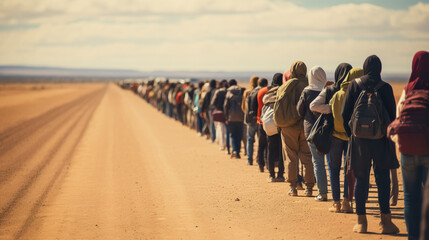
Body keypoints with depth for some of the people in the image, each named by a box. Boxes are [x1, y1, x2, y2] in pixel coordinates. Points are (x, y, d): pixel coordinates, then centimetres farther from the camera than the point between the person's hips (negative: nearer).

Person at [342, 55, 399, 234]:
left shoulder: (354, 85, -1)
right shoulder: (385, 87, -3)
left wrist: (350, 134, 11)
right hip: (380, 139, -1)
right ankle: (385, 221, -2)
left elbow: (345, 113, 0)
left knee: (361, 179, 7)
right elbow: (392, 115, 0)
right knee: (383, 179, 3)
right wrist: (389, 134, 13)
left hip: (359, 139, 1)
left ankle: (361, 221, 8)